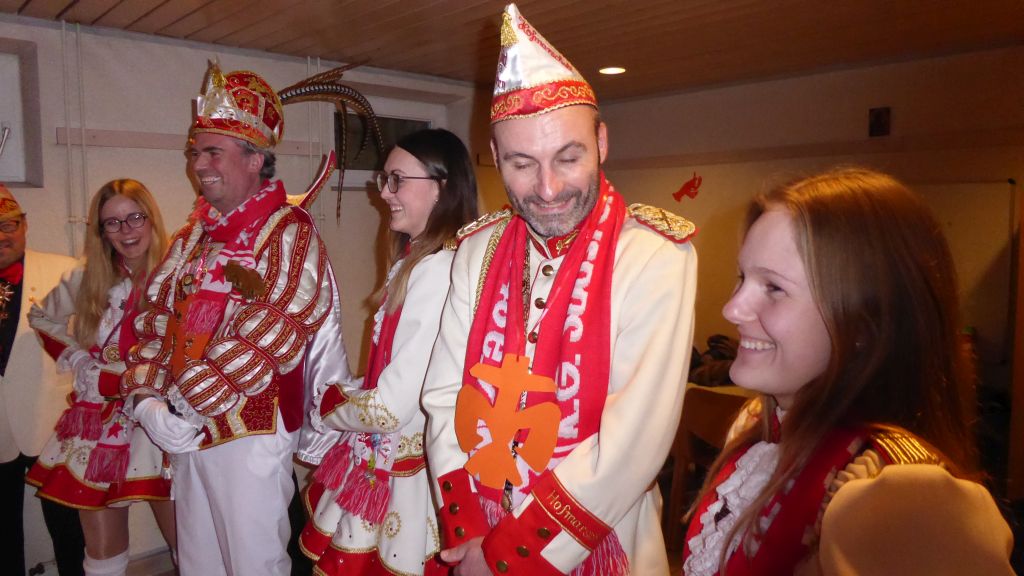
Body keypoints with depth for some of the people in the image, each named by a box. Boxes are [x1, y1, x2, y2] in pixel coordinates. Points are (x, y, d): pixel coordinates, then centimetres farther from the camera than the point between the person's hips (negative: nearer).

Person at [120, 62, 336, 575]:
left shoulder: (289, 231, -10)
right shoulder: (193, 236, 13)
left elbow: (272, 335, -20)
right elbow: (155, 319, 11)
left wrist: (189, 403, -17)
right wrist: (146, 398, -4)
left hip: (252, 432, -7)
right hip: (186, 433, 7)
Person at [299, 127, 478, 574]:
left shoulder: (440, 270, -23)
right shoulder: (416, 262, 9)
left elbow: (392, 407, -23)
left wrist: (326, 406, -6)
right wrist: (346, 394, 2)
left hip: (407, 478, -8)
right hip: (381, 459, 8)